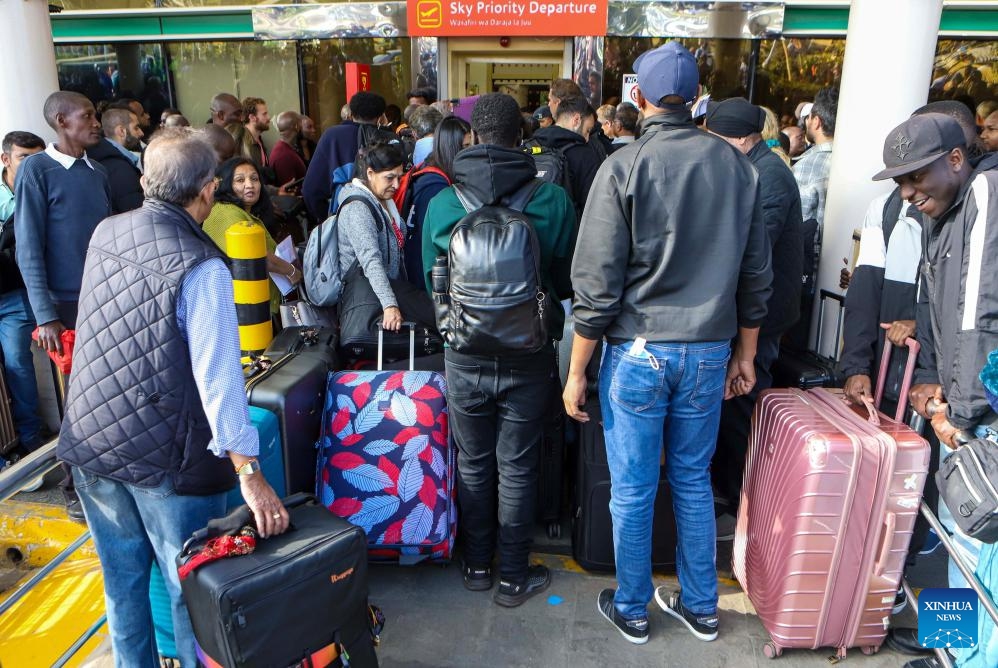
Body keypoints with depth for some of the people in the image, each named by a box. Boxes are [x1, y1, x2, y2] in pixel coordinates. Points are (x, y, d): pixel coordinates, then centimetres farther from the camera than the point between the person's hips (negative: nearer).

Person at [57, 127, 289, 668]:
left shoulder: (104, 233, 1)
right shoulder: (201, 268, -20)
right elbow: (218, 375, -25)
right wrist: (249, 473, -24)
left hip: (89, 442, 7)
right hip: (165, 458, -6)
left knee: (122, 578, 21)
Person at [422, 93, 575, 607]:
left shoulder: (441, 204, -8)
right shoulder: (553, 201, -12)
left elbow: (433, 284, 5)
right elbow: (567, 282, 0)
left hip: (465, 358, 1)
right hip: (529, 357, -1)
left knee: (473, 464, 18)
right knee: (517, 469, 12)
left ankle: (477, 565, 34)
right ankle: (513, 577, 26)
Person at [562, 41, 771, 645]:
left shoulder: (625, 167, -12)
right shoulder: (738, 166, 1)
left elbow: (598, 284, -13)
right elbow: (757, 274, 6)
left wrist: (577, 372, -5)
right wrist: (744, 353, 18)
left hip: (638, 353, -4)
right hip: (710, 353, 4)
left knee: (633, 491, 11)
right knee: (694, 481, 19)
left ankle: (632, 610, 30)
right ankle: (701, 607, 34)